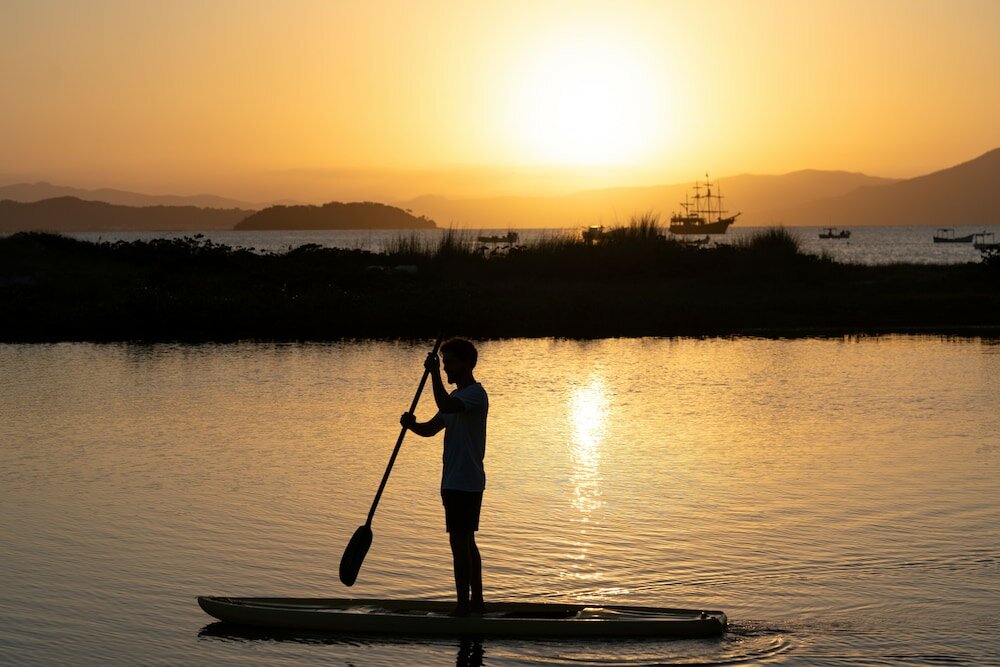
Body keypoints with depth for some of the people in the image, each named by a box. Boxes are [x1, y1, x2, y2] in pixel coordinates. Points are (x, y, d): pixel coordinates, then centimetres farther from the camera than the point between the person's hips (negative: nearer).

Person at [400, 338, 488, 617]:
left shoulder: (475, 393, -13)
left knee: (459, 541, -9)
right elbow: (431, 428, 14)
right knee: (466, 541, 14)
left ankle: (463, 605, -8)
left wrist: (434, 373, -26)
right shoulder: (458, 397, 19)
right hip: (457, 481, 10)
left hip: (464, 482, -10)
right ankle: (476, 601, 20)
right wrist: (412, 424, -7)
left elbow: (445, 406, -33)